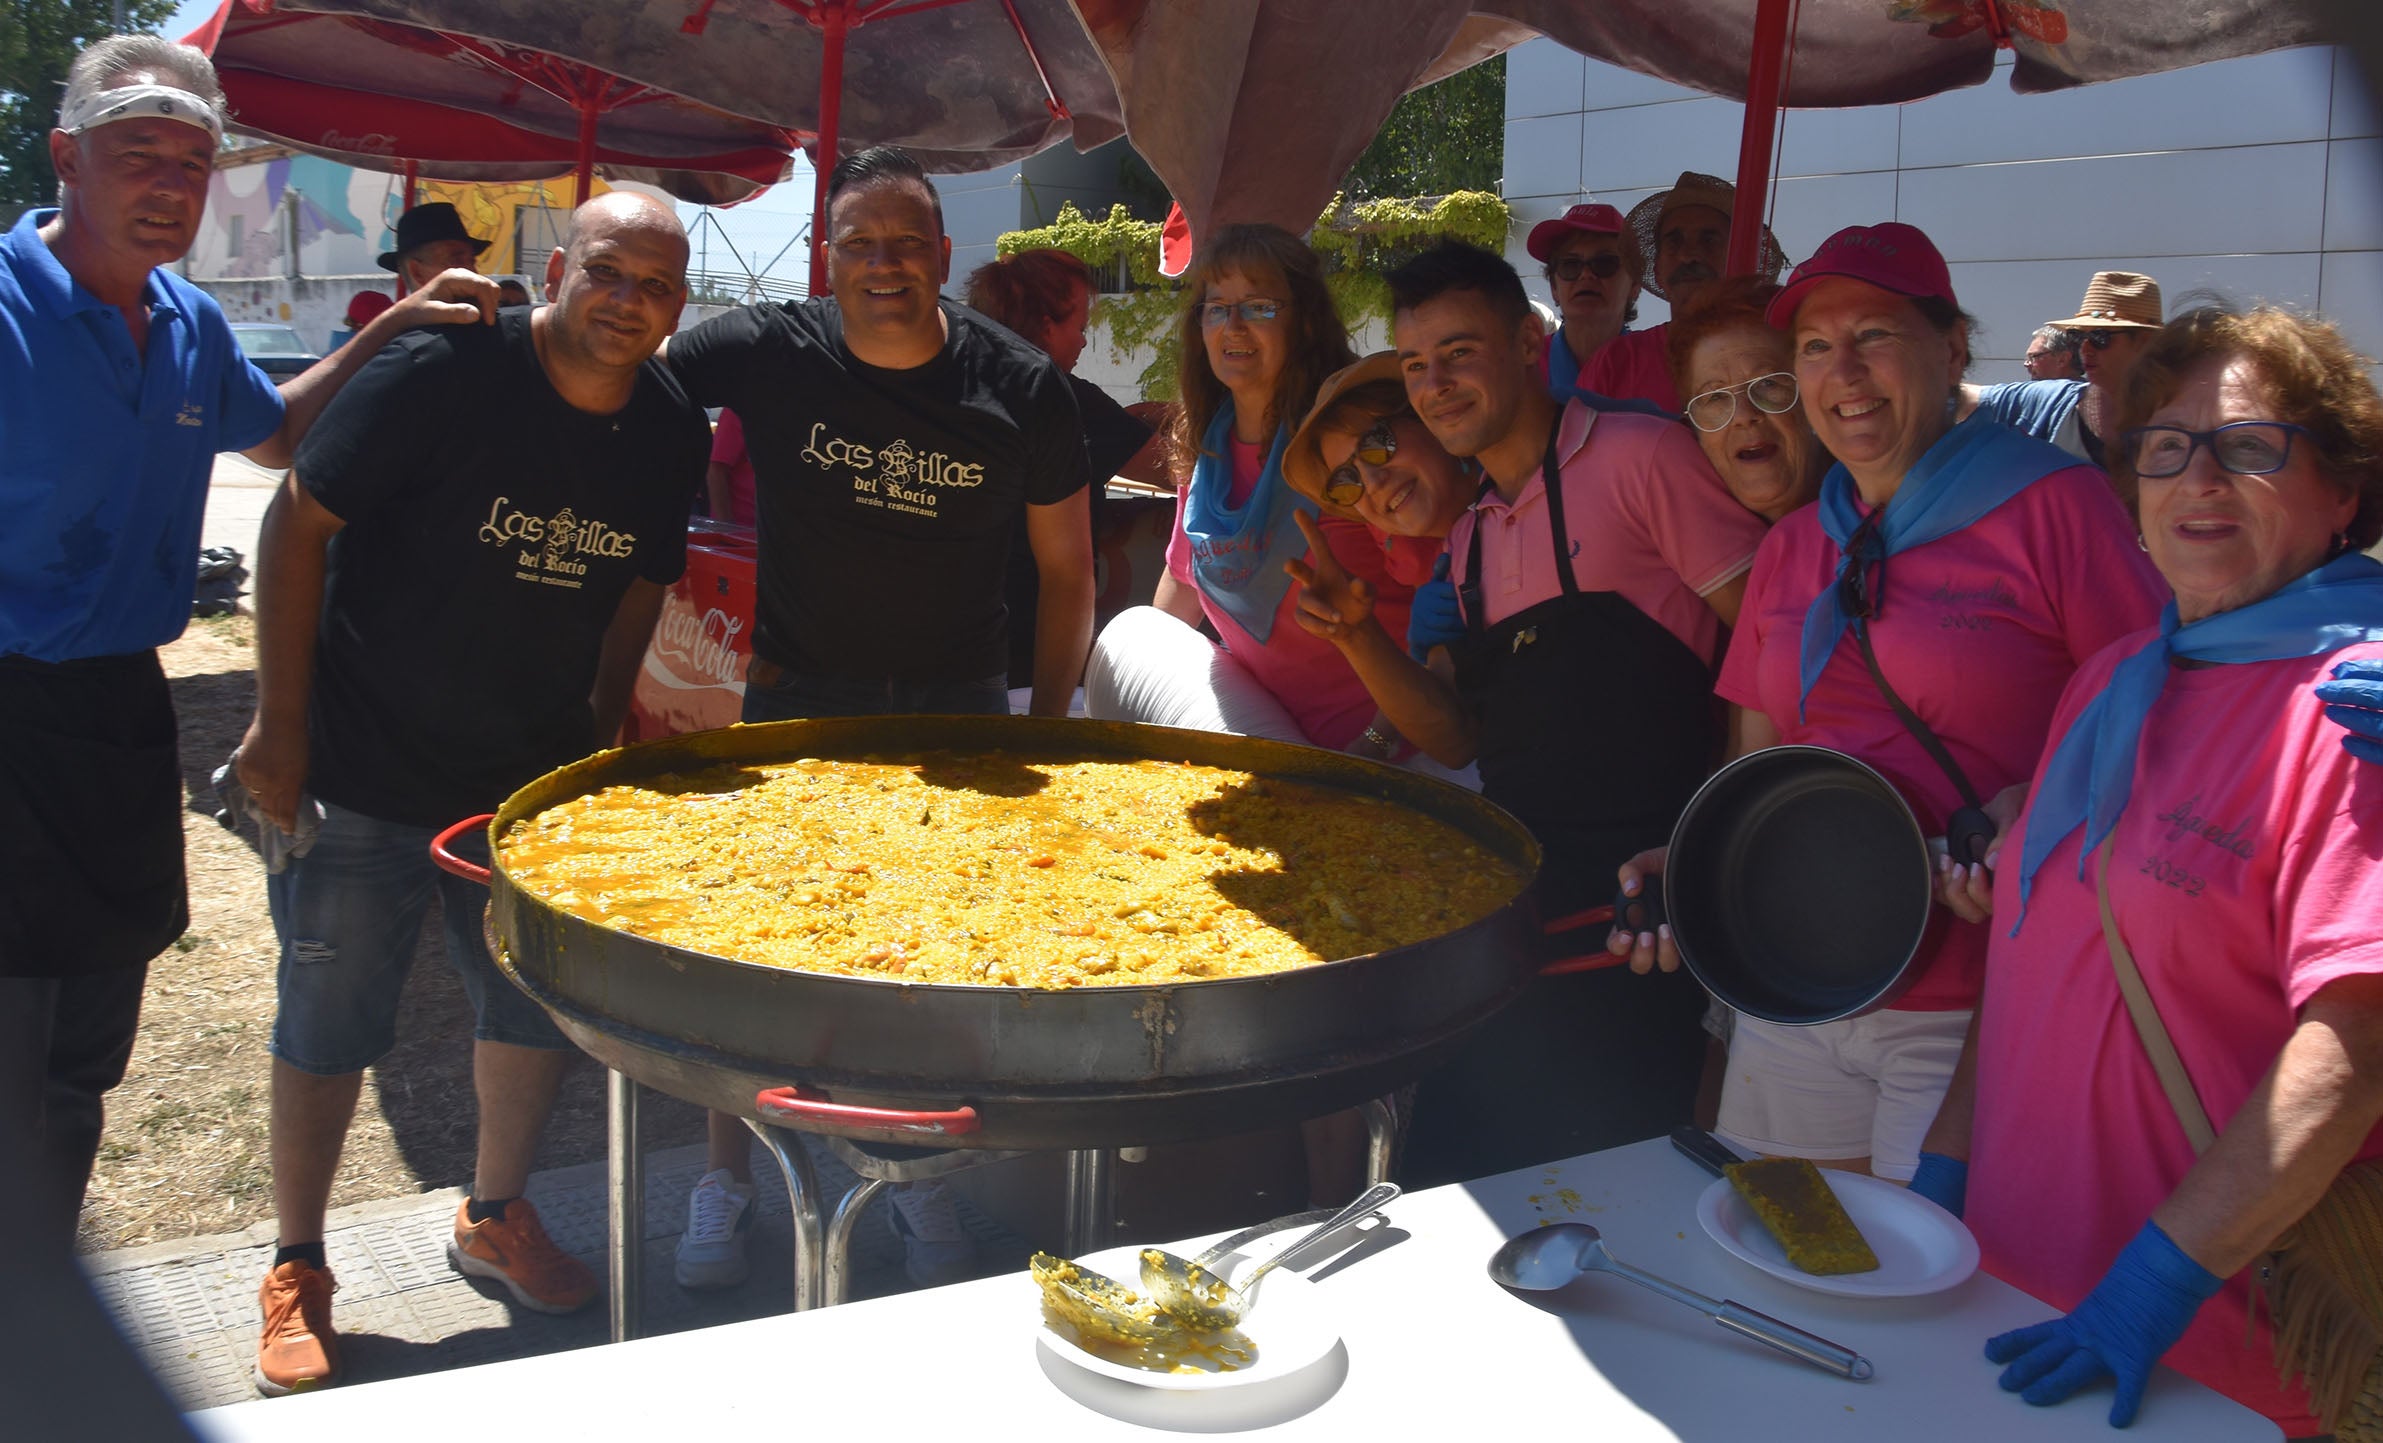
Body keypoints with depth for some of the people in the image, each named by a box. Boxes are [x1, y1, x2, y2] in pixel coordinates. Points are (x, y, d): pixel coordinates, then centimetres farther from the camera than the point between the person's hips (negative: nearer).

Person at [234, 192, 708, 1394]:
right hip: (363, 777, -5)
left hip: (532, 784, 5)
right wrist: (282, 723, -14)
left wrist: (599, 739, 9)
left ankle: (493, 1216, 39)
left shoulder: (669, 433, -3)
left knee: (540, 1008, 14)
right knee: (328, 1027, 6)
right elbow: (298, 522, -13)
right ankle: (297, 1269, 26)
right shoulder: (440, 377, -19)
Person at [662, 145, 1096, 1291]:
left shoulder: (1022, 389, -8)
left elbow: (1066, 571, 1)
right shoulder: (766, 353, -10)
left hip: (958, 705, 1)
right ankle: (727, 1174, 27)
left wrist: (1047, 729, 0)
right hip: (794, 696, 0)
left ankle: (918, 1175, 29)